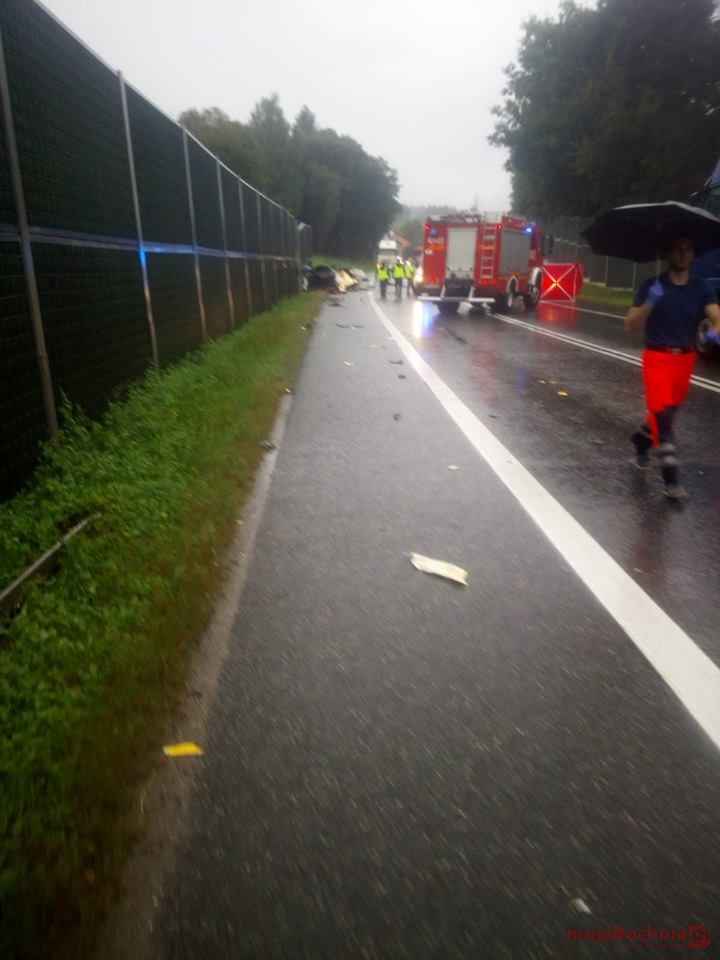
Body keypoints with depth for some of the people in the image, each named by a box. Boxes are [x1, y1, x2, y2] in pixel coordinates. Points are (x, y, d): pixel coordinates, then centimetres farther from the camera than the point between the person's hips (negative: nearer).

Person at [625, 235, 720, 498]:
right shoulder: (652, 286, -4)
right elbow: (630, 325, -9)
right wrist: (650, 303, -26)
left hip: (685, 359, 4)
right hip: (657, 357, -4)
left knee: (669, 411, 16)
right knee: (662, 410, -15)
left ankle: (643, 438, 47)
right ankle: (671, 478, -16)